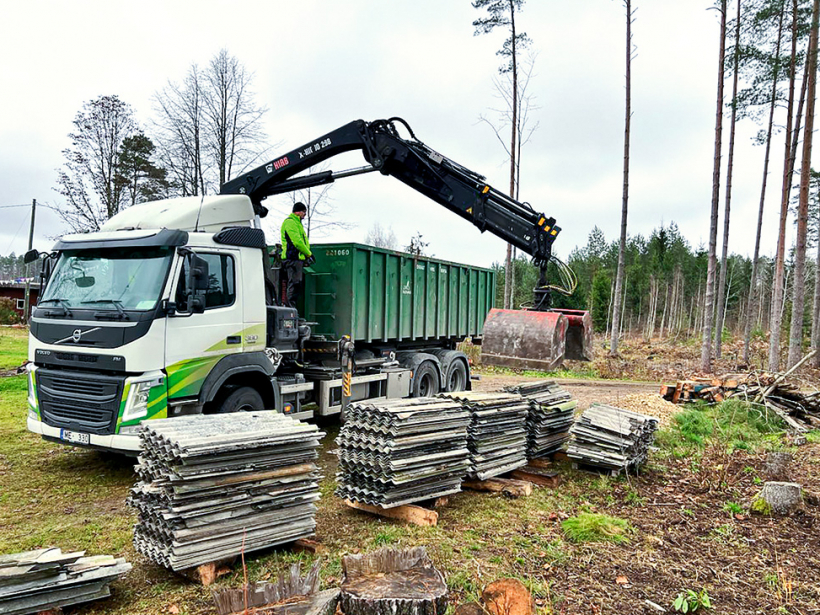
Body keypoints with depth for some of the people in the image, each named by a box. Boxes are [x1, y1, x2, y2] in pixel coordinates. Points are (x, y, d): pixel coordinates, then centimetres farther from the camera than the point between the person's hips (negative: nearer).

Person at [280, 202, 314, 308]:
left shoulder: (297, 222, 26)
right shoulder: (290, 222, -8)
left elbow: (302, 240, 27)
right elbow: (297, 241, -17)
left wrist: (307, 255, 14)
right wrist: (309, 254, -10)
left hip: (298, 258, 10)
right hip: (293, 258, -10)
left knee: (297, 285, 9)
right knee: (295, 284, -13)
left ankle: (290, 307, 12)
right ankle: (291, 309, -14)